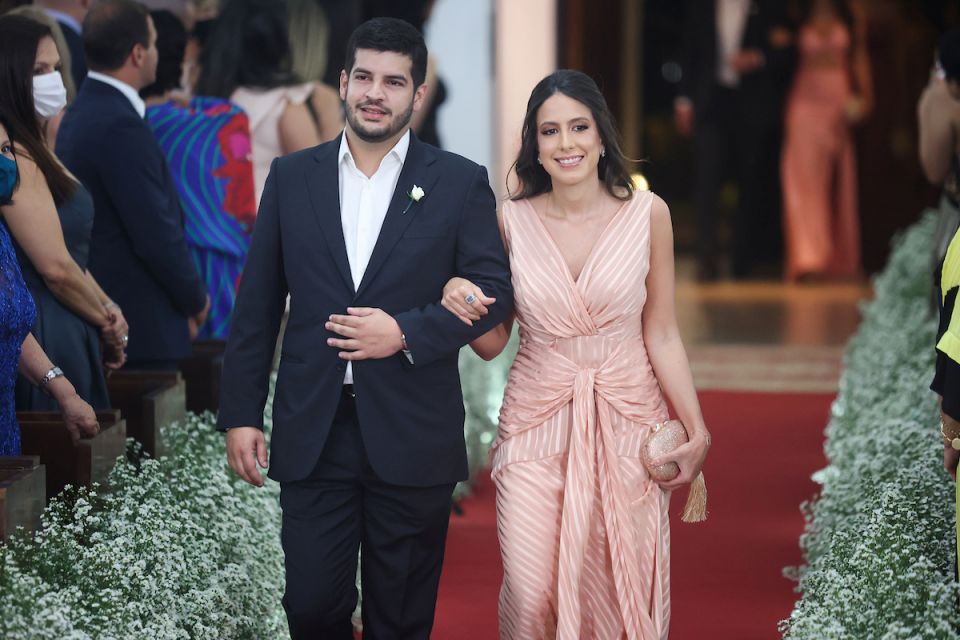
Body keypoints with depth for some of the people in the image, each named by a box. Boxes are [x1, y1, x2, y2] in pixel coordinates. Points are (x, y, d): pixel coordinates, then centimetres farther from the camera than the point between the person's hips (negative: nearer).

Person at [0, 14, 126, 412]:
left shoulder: (35, 153, 13)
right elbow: (56, 268, -19)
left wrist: (105, 306, 1)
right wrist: (107, 323, -3)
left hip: (67, 334, 9)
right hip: (46, 335, -9)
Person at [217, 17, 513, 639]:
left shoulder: (461, 183, 2)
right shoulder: (292, 177, 7)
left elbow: (494, 290, -1)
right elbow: (258, 305, 7)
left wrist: (406, 332, -15)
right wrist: (241, 413, 2)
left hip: (412, 440, -1)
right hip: (313, 435, 1)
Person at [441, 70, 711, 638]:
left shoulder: (647, 214, -3)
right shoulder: (512, 221, 0)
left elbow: (662, 336, 2)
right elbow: (493, 343, 7)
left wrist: (697, 431, -2)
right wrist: (462, 304, -14)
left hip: (627, 421, 0)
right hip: (537, 422, 0)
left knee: (625, 589, 2)